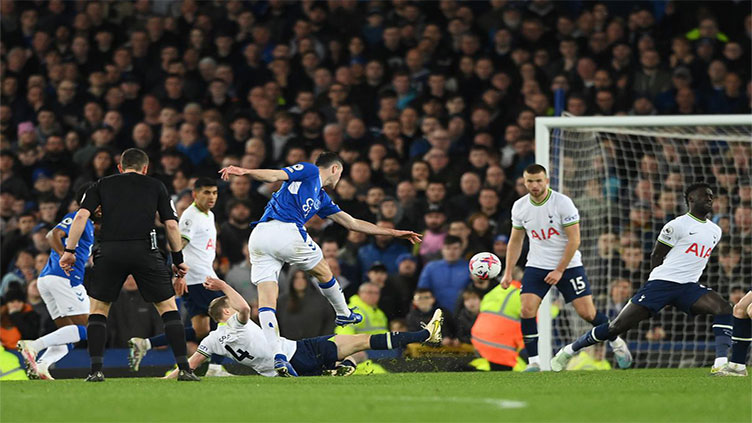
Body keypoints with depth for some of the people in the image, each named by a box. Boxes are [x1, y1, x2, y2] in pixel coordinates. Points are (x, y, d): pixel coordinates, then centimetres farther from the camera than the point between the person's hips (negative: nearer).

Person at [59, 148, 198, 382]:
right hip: (145, 250, 0)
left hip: (110, 251, 0)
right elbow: (171, 224, 11)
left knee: (98, 309, 15)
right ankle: (184, 368, 3)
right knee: (168, 307, 11)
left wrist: (69, 251, 7)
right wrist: (178, 259, 19)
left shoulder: (102, 185, 18)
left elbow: (81, 216, 5)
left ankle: (95, 370, 3)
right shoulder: (156, 186, 18)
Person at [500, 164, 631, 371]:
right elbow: (515, 241, 12)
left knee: (586, 312, -4)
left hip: (568, 265, -3)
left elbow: (574, 240, -14)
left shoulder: (563, 203, -15)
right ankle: (534, 361, -8)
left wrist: (559, 271, -16)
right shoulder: (520, 207, -1)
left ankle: (617, 343, 21)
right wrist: (508, 272, 6)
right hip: (536, 267, 3)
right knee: (527, 309, -16)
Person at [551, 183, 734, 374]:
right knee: (618, 326, -7)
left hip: (688, 287, 6)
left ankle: (721, 364, -30)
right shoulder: (678, 225, -6)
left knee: (724, 308, -20)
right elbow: (656, 255, 0)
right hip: (662, 281, -6)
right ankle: (570, 350, 9)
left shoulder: (715, 231, 15)